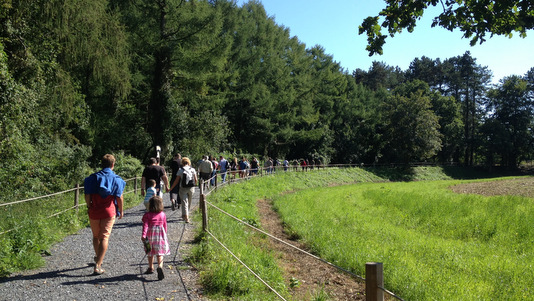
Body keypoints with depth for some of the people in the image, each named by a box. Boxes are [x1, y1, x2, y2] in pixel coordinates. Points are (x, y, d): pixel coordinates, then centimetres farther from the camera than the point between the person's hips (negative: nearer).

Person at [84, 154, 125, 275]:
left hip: (94, 211, 3)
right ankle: (98, 265, -5)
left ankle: (98, 258, 41)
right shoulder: (116, 179, -4)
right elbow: (119, 197, -5)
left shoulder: (93, 177, 2)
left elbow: (87, 195, 0)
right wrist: (121, 211, 6)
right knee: (104, 237, 1)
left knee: (96, 236, 20)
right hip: (109, 211, -3)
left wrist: (89, 207, 13)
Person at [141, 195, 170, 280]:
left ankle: (151, 268, 32)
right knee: (160, 253, 0)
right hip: (161, 234, 0)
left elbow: (145, 225, -15)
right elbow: (165, 226, 8)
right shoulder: (163, 214, 2)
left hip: (150, 234, 0)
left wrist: (143, 235, -21)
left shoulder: (147, 215, -5)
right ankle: (160, 266, -23)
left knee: (150, 252, 18)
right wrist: (164, 234, 21)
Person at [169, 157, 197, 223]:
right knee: (189, 203, 17)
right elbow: (196, 180, 0)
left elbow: (176, 181, -6)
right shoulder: (192, 169, 1)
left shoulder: (180, 170, -5)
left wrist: (171, 188, 3)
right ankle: (184, 215, 31)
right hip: (191, 188, 2)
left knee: (184, 203, -1)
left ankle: (186, 218, -13)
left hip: (183, 188, -2)